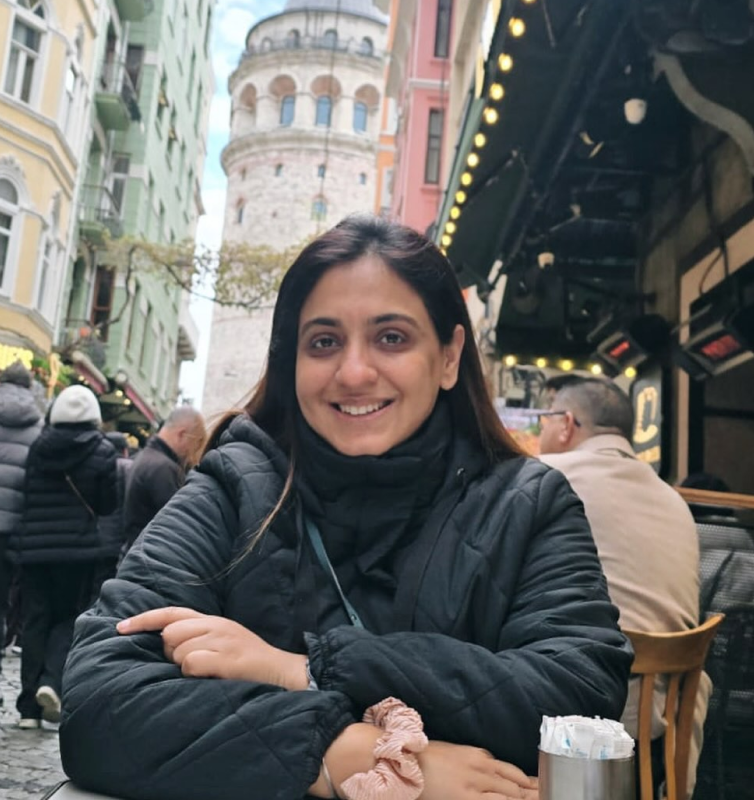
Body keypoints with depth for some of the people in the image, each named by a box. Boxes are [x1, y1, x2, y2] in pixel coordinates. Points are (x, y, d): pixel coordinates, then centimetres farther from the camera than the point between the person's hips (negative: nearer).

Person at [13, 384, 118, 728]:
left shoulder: (37, 446, 4)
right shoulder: (101, 450, -4)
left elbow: (24, 493, 10)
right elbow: (108, 504, -1)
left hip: (34, 545, 2)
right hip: (78, 547, -2)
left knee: (35, 620, 7)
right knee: (69, 617, 10)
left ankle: (29, 706, 7)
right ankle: (51, 681, -12)